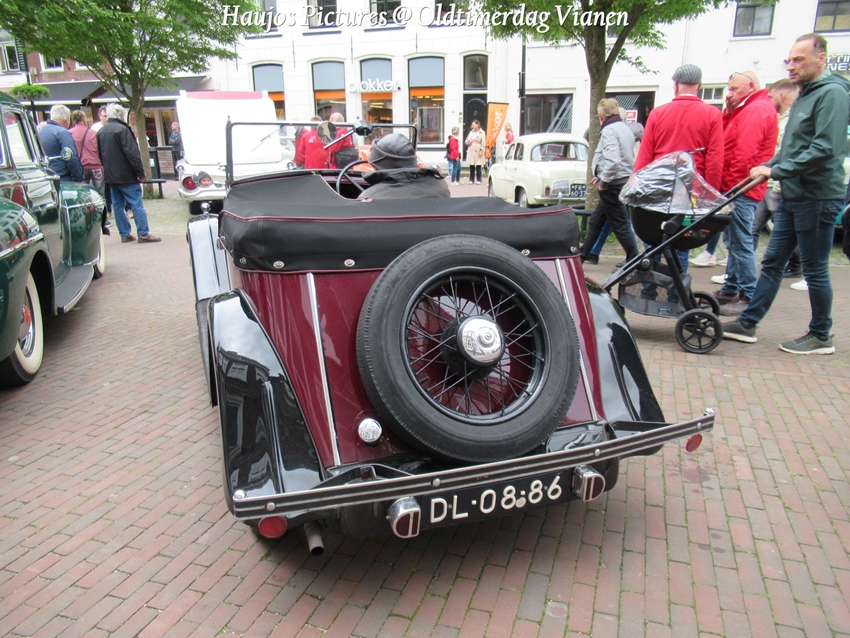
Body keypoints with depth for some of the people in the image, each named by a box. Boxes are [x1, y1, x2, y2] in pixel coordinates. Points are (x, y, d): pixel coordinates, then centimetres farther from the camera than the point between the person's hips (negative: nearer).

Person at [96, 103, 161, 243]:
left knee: (118, 205, 11)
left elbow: (99, 155, 19)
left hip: (110, 176, 8)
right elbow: (132, 153, -18)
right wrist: (140, 172, -15)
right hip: (126, 175, -8)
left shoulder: (100, 132, 13)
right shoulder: (122, 129, -11)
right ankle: (143, 234, -7)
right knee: (137, 205, -5)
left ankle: (125, 234, 12)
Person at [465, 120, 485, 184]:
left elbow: (483, 142, -4)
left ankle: (478, 180, 3)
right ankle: (471, 179, 10)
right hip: (471, 151, 4)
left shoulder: (481, 132, 0)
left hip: (478, 151, -4)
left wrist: (481, 150, -11)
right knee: (471, 166, 4)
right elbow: (467, 140, 21)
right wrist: (467, 143, -2)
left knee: (478, 166, -2)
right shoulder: (471, 132, 13)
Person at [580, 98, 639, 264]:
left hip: (613, 185, -10)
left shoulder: (609, 130, -15)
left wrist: (604, 181, -15)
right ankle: (582, 256, 26)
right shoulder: (625, 128, 15)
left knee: (619, 225, -3)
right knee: (596, 221, 17)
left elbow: (613, 160, -28)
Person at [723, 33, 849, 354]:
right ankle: (747, 323, 17)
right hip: (793, 197, 9)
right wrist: (768, 166, 6)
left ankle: (821, 336, 15)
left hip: (818, 198, -9)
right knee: (772, 262, 10)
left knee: (815, 270, 1)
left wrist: (776, 171, -20)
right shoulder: (805, 95, 17)